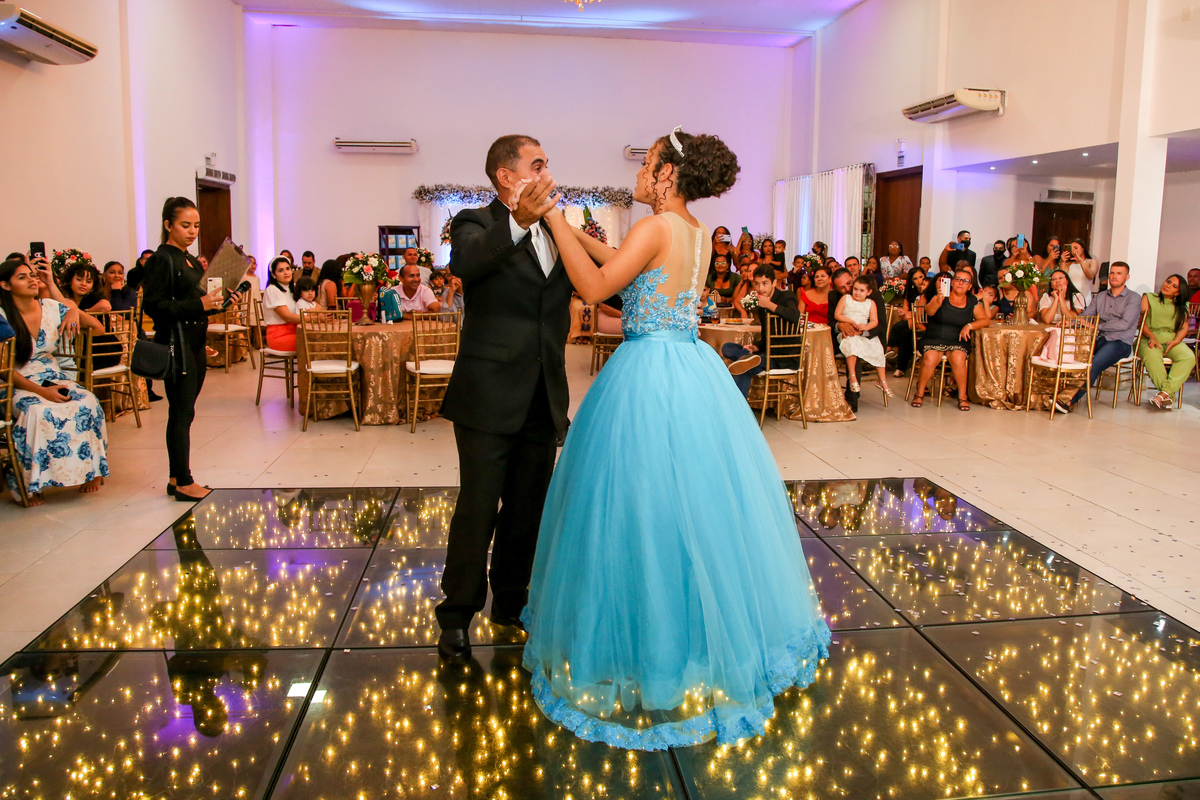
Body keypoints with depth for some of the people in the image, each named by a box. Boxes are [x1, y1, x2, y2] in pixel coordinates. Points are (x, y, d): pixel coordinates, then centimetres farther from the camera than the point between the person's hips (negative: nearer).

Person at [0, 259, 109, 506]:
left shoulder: (51, 307, 6)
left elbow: (99, 328, 9)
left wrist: (75, 312, -12)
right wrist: (40, 391, -20)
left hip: (53, 378, 4)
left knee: (88, 403, -26)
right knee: (39, 411, -36)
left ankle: (91, 471, -15)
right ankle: (29, 485, -24)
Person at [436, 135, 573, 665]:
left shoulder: (556, 232, 15)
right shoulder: (477, 224, -4)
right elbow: (464, 263, -29)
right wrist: (518, 221, -44)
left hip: (543, 398, 6)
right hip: (490, 396, -6)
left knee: (528, 510, 15)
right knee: (478, 510, 1)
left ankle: (510, 606, 32)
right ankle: (457, 617, 16)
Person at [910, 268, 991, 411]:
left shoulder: (972, 302, 11)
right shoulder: (941, 297, 1)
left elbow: (986, 320, 8)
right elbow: (929, 311, -18)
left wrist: (969, 326, -9)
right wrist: (938, 301, -40)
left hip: (958, 342, 2)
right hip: (934, 340, -1)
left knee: (958, 358, -30)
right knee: (929, 359, -30)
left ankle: (962, 396, -14)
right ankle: (920, 393, -8)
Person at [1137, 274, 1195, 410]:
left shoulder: (1181, 307, 22)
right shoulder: (1148, 298, 14)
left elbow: (1184, 327, 10)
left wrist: (1176, 341, -11)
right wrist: (1152, 337, -17)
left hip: (1172, 341, 3)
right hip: (1150, 339, -3)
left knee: (1189, 357, -30)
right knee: (1152, 356, -39)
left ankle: (1165, 392, -38)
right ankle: (1170, 394, -34)